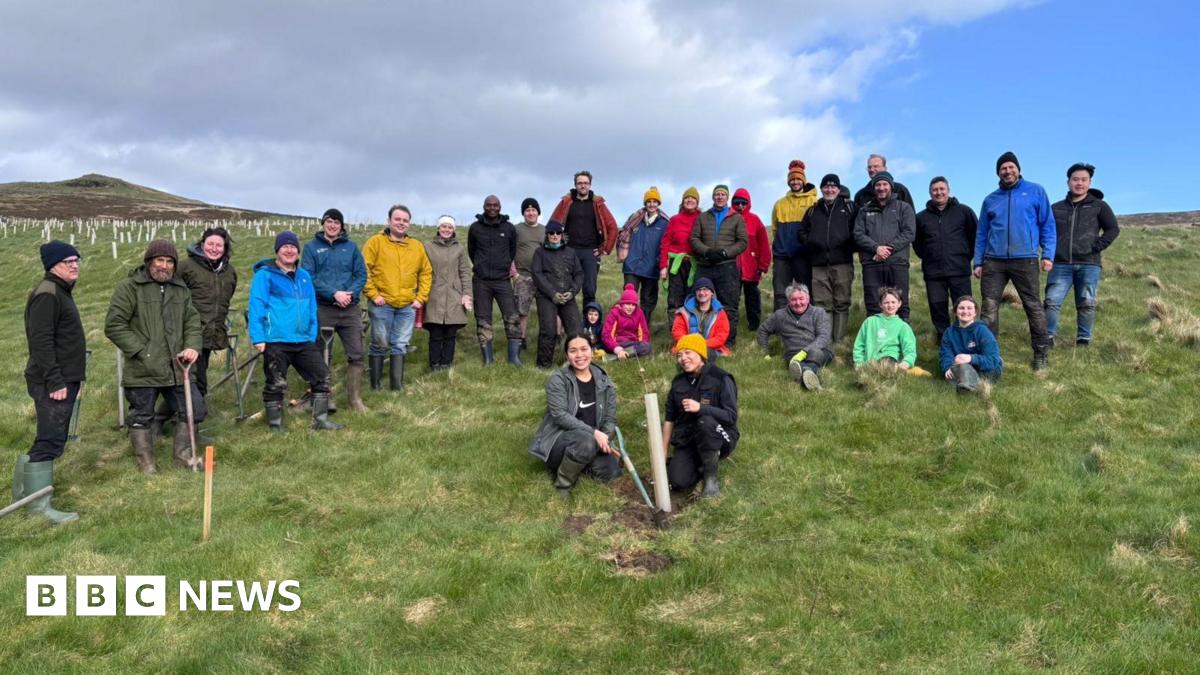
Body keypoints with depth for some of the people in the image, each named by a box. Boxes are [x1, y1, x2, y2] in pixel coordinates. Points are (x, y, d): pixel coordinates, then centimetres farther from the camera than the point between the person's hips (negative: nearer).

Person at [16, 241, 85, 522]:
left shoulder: (60, 291, 17)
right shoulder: (47, 295, -15)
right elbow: (40, 341, -21)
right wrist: (54, 381, -23)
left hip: (64, 380, 10)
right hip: (53, 383, -10)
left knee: (51, 441, 17)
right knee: (50, 441, -6)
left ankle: (26, 485, 30)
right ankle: (39, 504, 0)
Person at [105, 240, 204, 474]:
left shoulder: (180, 289, 13)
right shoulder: (129, 287, -5)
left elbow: (192, 322, 16)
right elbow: (113, 325, -9)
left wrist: (193, 346, -3)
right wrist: (140, 351, -13)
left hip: (176, 367, 5)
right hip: (142, 370, -5)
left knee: (193, 409, 7)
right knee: (141, 417, 7)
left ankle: (183, 456, 23)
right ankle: (146, 463, 23)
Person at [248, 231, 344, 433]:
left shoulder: (304, 276, 13)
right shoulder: (265, 274, -5)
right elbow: (256, 306, -10)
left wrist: (312, 335, 12)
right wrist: (258, 337, -16)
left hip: (304, 341, 6)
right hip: (276, 342, -6)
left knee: (322, 377, 6)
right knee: (275, 385, 3)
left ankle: (320, 420, 17)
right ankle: (275, 427, 16)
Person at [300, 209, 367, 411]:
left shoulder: (351, 247, 11)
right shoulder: (311, 247, 4)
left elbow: (361, 274, 8)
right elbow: (308, 277, -5)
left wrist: (350, 293, -11)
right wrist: (334, 294, -16)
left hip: (350, 309, 2)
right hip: (322, 309, -1)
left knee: (356, 354, -2)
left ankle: (355, 398, 6)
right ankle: (325, 398, 16)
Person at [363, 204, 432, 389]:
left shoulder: (417, 246, 11)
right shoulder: (375, 242, -2)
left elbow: (426, 273, 15)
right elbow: (364, 270, -6)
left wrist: (421, 298, 6)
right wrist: (373, 294, -12)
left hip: (408, 306, 4)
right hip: (382, 304, -3)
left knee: (400, 345, 7)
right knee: (380, 344, 4)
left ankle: (397, 385, 13)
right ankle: (376, 384, 14)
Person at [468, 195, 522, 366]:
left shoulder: (509, 228, 4)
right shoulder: (475, 228, 4)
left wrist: (508, 266, 11)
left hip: (503, 280, 0)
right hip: (481, 281, 1)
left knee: (512, 318, -8)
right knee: (483, 320, 3)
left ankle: (514, 356, -1)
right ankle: (487, 358, 11)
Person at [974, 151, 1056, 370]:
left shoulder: (1035, 191, 7)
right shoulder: (990, 199, 16)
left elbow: (1047, 225, 5)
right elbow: (981, 233, 18)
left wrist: (1048, 255, -4)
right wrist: (978, 262, 11)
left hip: (1025, 260, -3)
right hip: (993, 261, 3)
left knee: (1033, 306, 0)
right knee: (989, 307, 0)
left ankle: (1041, 354, 7)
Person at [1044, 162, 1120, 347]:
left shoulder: (1099, 206, 9)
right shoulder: (1056, 208, 14)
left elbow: (1113, 229, 8)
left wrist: (1096, 247, -5)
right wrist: (1049, 250, 4)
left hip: (1088, 264, -1)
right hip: (1061, 264, 1)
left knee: (1087, 304, 1)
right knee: (1052, 301, -7)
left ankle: (1084, 339, 8)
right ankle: (1048, 337, -3)